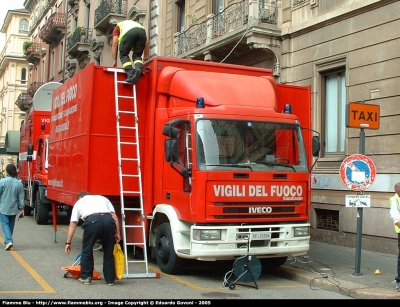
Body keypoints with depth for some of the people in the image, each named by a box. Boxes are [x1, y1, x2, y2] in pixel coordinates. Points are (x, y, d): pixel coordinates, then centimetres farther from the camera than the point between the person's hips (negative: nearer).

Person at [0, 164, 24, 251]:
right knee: (11, 225, 16)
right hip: (14, 209, 4)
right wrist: (21, 209, 8)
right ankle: (8, 241, 27)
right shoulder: (19, 183, -2)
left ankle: (9, 241, -17)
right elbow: (21, 197, 1)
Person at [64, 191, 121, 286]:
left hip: (92, 220, -2)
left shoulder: (79, 202, 33)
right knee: (108, 251, 17)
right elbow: (114, 216, 22)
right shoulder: (103, 198, 37)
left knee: (87, 250, 18)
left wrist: (68, 242, 30)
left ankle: (85, 277, 23)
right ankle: (110, 279, 22)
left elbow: (72, 224, 27)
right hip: (108, 220, 2)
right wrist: (117, 233, 21)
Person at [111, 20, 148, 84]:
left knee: (123, 55, 12)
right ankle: (139, 69, -14)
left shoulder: (117, 27, 35)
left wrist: (114, 60, 21)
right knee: (137, 56, 16)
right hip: (142, 31, 3)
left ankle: (131, 74, -7)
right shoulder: (136, 24, 46)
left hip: (129, 32, -3)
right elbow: (146, 42, 36)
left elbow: (114, 45, 23)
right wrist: (146, 56, 41)